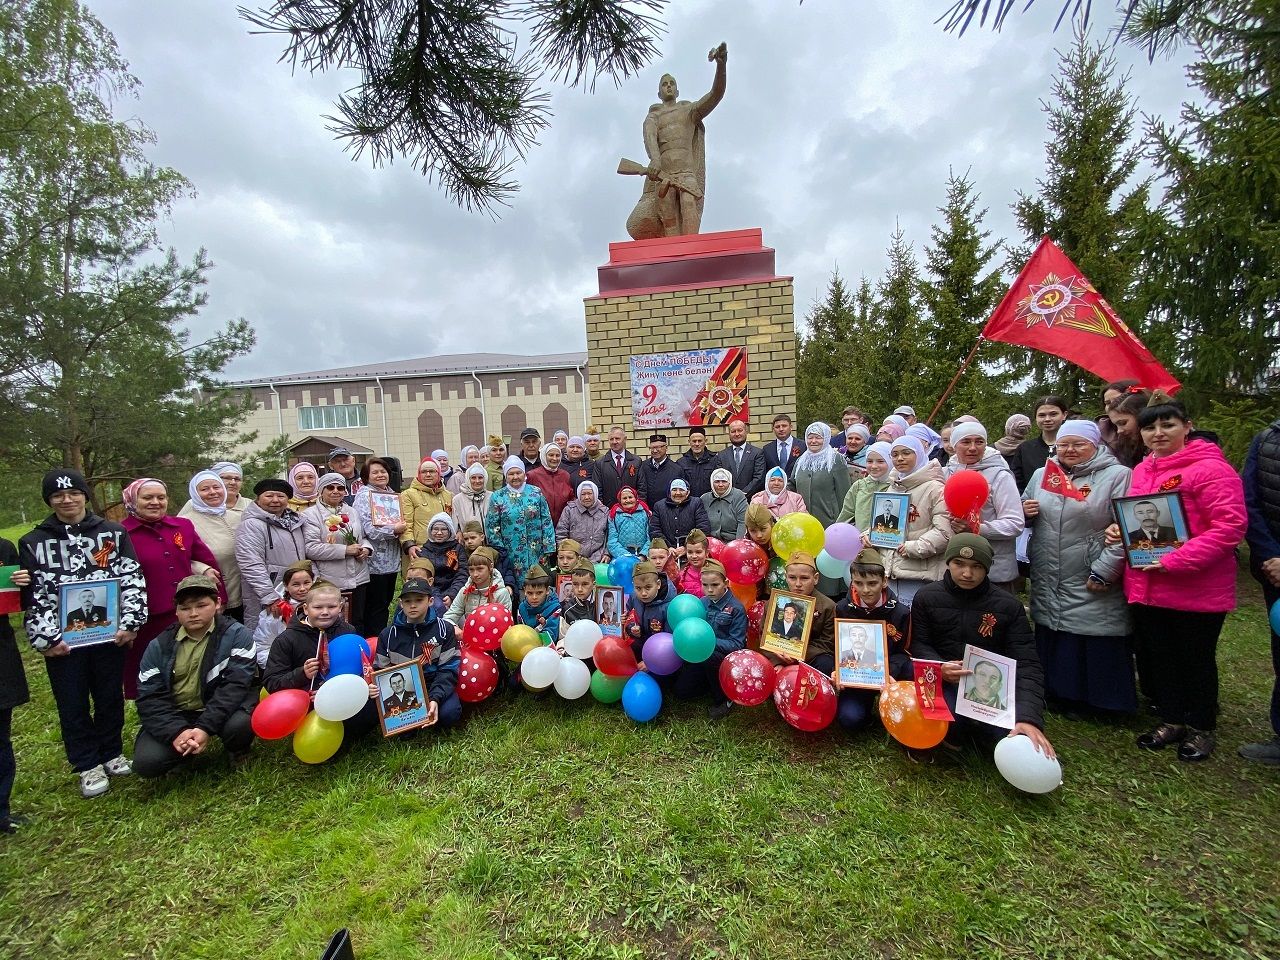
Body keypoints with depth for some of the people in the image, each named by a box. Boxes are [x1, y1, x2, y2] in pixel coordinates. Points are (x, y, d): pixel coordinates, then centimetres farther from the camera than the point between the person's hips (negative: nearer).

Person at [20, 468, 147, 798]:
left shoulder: (114, 533, 3)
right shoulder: (33, 543, 4)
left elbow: (132, 580, -1)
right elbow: (32, 594, 1)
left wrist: (129, 623, -8)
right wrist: (45, 637, -7)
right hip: (61, 638, 0)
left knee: (110, 697, 11)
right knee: (72, 704, 9)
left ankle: (112, 753, 30)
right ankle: (88, 765, 25)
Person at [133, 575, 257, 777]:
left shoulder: (237, 634, -10)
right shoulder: (160, 646, 1)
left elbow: (235, 685, -18)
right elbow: (150, 697, -4)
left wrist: (205, 728, -29)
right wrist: (176, 732, -21)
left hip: (223, 709, -3)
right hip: (175, 716, 3)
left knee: (240, 723, -34)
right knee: (146, 762, -21)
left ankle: (238, 751, 3)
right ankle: (188, 748, 13)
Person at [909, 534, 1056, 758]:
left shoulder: (1009, 605, -1)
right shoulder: (927, 597, 0)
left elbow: (1026, 665, -9)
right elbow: (919, 645, 1)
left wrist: (1029, 717, -24)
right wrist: (939, 667, -23)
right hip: (945, 684, -1)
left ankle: (973, 726, 9)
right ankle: (966, 726, 6)